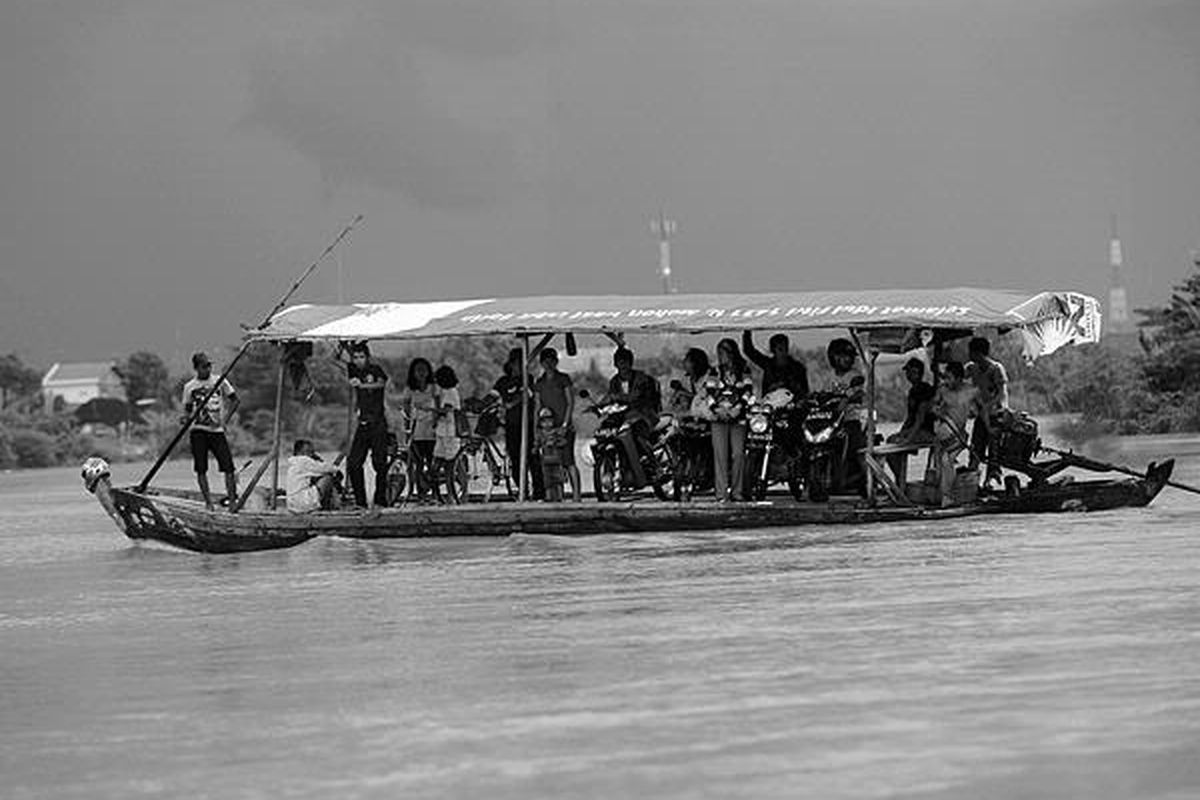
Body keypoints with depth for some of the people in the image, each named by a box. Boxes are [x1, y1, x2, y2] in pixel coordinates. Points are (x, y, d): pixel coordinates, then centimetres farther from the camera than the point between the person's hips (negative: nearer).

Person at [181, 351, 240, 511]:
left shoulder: (220, 381, 4)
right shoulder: (189, 387, 6)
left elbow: (234, 400, 9)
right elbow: (187, 409, 12)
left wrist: (226, 418, -3)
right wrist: (187, 418, -11)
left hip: (217, 430, 0)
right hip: (198, 430, 0)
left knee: (228, 466, -9)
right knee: (201, 469, -3)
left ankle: (232, 498, 1)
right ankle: (208, 502, 5)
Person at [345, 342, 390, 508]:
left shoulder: (375, 370, -8)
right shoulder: (355, 371, 10)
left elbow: (381, 383, -26)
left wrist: (362, 385, -42)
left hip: (378, 423, -6)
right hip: (362, 423, 6)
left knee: (379, 463, -7)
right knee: (353, 464, 0)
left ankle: (380, 501, -1)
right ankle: (360, 502, 7)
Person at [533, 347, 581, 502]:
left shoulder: (563, 379, 3)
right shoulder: (539, 384, 15)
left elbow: (570, 402, -1)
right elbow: (538, 407, 16)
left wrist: (565, 424, -10)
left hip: (564, 426, -4)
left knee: (568, 460, -13)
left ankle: (577, 494, -13)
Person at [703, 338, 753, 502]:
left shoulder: (743, 370, 10)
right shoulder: (716, 372, 12)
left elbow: (747, 390, 3)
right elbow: (709, 392, 6)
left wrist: (738, 407, -11)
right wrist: (716, 408, -10)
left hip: (738, 416, 0)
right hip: (719, 418, 0)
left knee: (738, 454, -8)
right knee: (720, 455, -7)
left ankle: (737, 491, -1)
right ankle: (722, 493, -9)